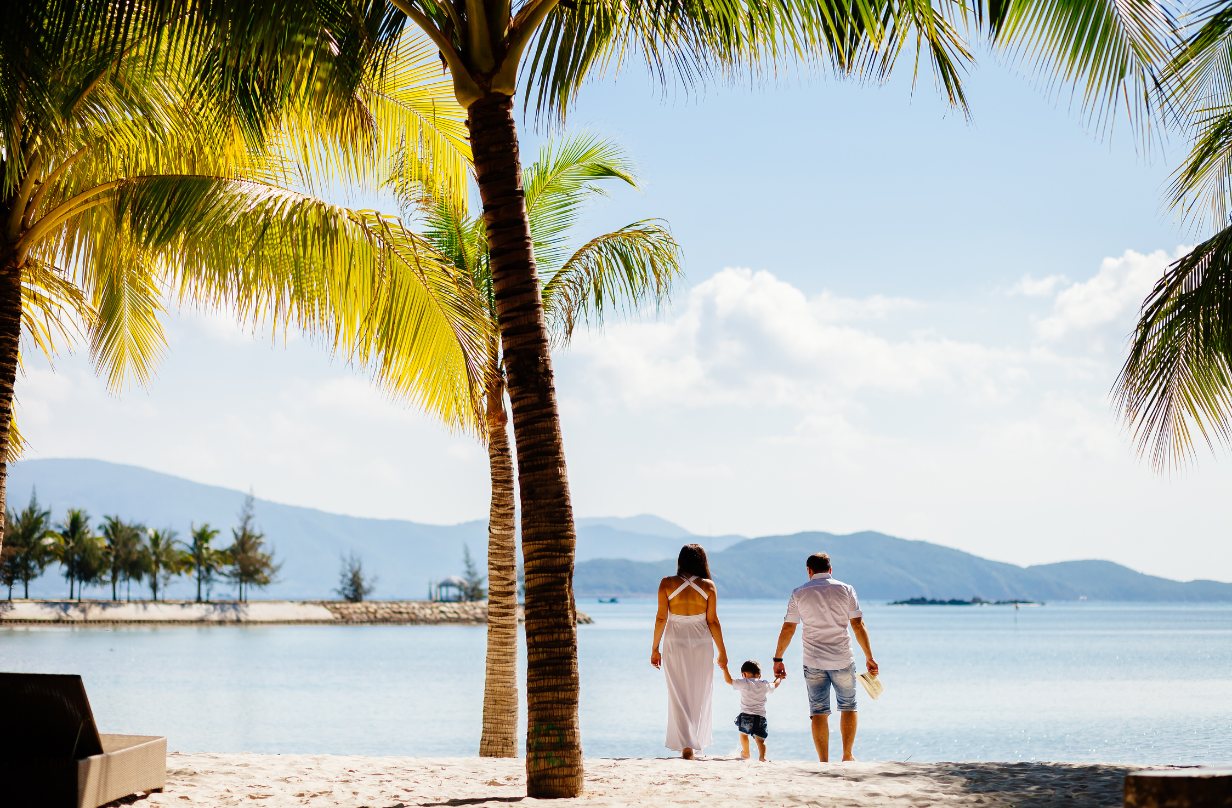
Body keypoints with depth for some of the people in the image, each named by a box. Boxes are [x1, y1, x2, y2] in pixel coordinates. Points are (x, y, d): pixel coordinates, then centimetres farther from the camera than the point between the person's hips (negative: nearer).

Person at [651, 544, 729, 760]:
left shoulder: (667, 584, -4)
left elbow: (661, 618, -5)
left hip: (675, 644, -1)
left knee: (679, 696, 3)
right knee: (700, 696, 15)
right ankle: (697, 742, 24)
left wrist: (655, 648, 3)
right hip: (702, 644, 1)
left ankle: (686, 746, -7)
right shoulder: (708, 586, -3)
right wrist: (722, 652, 5)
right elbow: (713, 622, -3)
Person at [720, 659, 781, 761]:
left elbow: (728, 680, -7)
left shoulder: (744, 684, -1)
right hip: (761, 716, 2)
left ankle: (746, 753, 38)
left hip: (746, 715, -2)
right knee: (760, 739, 2)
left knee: (743, 733, 23)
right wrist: (779, 678, 52)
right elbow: (774, 685, 33)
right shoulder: (764, 685, 13)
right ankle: (762, 756, -18)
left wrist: (725, 668, -1)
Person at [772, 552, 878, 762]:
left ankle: (823, 761, -1)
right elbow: (858, 626, -2)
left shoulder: (799, 593, 3)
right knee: (848, 707, 17)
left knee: (818, 712, 3)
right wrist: (869, 657, 2)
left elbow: (787, 629, 1)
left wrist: (778, 659, 8)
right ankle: (847, 755, 15)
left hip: (813, 662, 0)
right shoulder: (845, 590, 2)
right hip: (843, 659, 0)